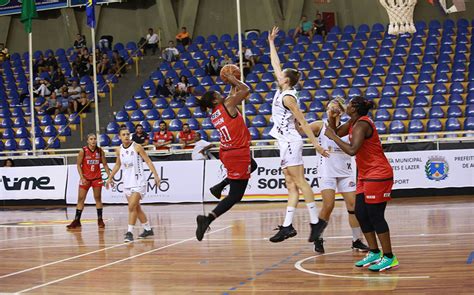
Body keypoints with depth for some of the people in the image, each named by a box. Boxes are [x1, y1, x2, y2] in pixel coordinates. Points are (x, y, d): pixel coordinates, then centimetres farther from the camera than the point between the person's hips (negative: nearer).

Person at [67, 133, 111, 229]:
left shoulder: (100, 151, -2)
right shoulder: (83, 151, -9)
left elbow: (105, 164, 4)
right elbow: (79, 165, -6)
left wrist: (109, 176, -4)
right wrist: (82, 177, -15)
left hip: (97, 178, 1)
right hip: (85, 178, -1)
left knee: (98, 198, 4)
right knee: (81, 199, 2)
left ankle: (100, 220, 11)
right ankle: (76, 221, 7)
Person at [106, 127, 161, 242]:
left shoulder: (137, 147, -9)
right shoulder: (119, 150, 6)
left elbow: (148, 161, -9)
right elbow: (117, 165, 22)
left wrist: (156, 175, -17)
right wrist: (110, 177, 22)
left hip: (138, 182, -6)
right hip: (127, 183, 6)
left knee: (132, 207, -16)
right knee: (136, 208, 13)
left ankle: (130, 232, -13)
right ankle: (148, 229, 27)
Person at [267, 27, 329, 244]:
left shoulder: (287, 97, -11)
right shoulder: (283, 92, 13)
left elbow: (303, 122, -14)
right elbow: (275, 65, 23)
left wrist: (315, 143, -18)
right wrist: (271, 42, 28)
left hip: (290, 142, -9)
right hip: (286, 143, 9)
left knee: (299, 182, -11)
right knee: (291, 185, 4)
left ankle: (315, 221, -11)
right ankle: (287, 226, 3)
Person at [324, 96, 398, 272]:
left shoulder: (362, 124, -18)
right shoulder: (354, 122, 11)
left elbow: (352, 150, -29)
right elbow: (336, 132, 21)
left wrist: (333, 137, -20)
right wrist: (331, 115, 8)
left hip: (378, 175, -10)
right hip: (366, 175, 10)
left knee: (375, 216, -8)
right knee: (361, 214, 8)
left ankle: (389, 258, -2)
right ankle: (374, 253, 16)